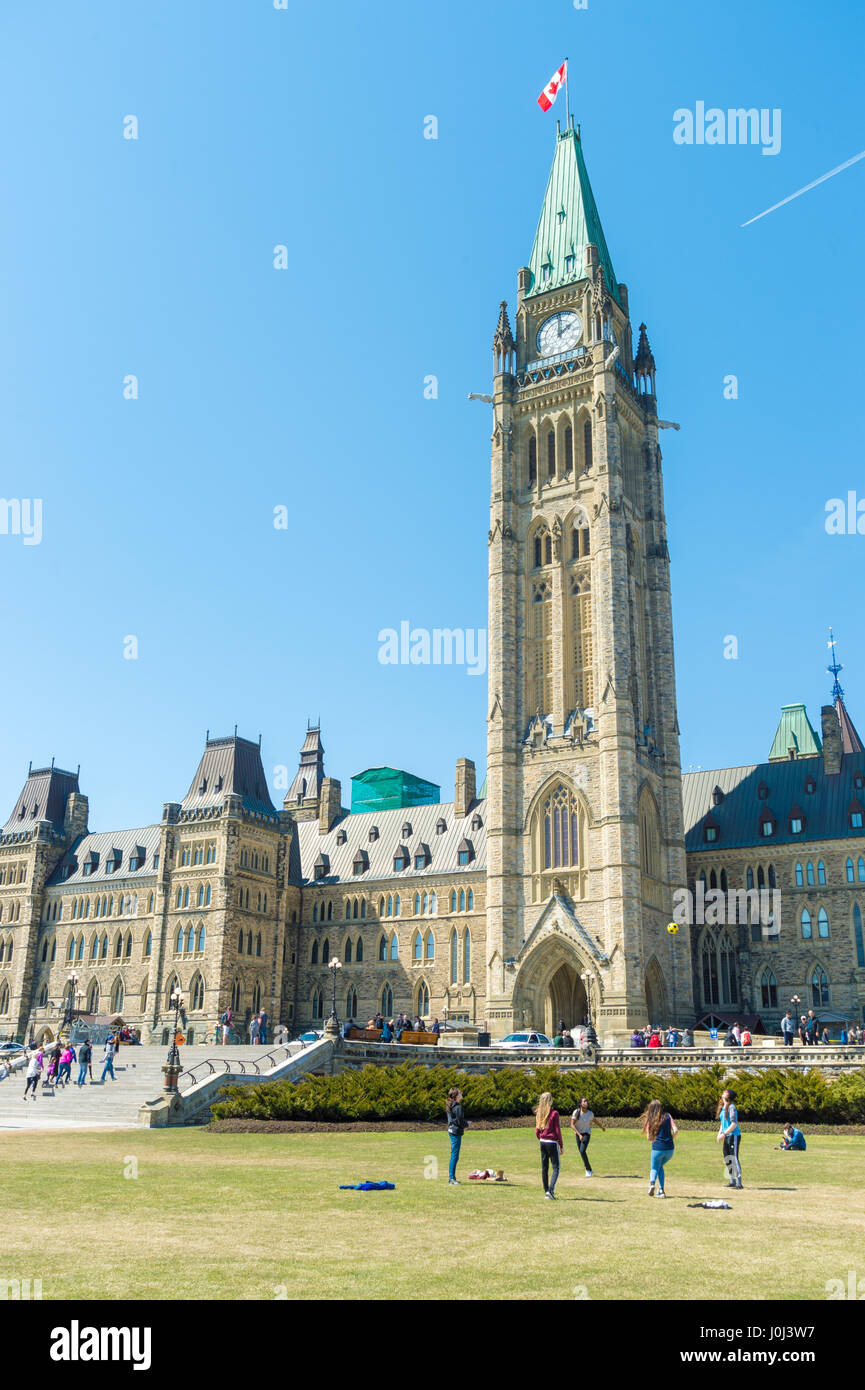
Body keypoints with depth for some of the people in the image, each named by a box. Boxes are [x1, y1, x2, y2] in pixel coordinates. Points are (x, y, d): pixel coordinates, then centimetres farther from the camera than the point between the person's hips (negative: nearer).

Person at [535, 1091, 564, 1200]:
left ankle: (546, 1192, 16)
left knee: (544, 1168, 12)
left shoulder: (538, 1114, 5)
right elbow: (557, 1131, -10)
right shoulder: (554, 1113, -12)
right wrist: (561, 1146, -3)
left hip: (542, 1142, 6)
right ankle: (550, 1190, -14)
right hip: (552, 1143, -6)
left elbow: (537, 1132, 9)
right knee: (556, 1168, 0)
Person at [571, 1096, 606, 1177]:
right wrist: (579, 1135, -26)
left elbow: (594, 1120, 14)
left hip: (587, 1134, -1)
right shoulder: (576, 1112, -16)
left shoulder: (590, 1113, -10)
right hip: (578, 1134, 1)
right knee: (581, 1152, 5)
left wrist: (602, 1126, 30)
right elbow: (572, 1125, -18)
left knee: (582, 1151, -19)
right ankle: (589, 1170, 28)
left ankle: (588, 1170, -2)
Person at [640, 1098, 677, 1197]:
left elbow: (649, 1138, 3)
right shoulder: (667, 1116, 5)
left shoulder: (649, 1119, 4)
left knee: (654, 1168, 16)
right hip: (670, 1149, 2)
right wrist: (670, 1140, 11)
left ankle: (652, 1183, -15)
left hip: (657, 1149, -2)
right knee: (660, 1166, 25)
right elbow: (676, 1130, -5)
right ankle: (661, 1190, 14)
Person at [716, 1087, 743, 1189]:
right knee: (727, 1159, 13)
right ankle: (732, 1181, 23)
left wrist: (724, 1133, -23)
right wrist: (719, 1133, 9)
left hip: (734, 1135, -9)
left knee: (734, 1158, -12)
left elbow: (734, 1124, -20)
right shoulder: (722, 1108, 15)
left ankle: (739, 1183, -11)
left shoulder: (731, 1107, -13)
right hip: (726, 1137, 9)